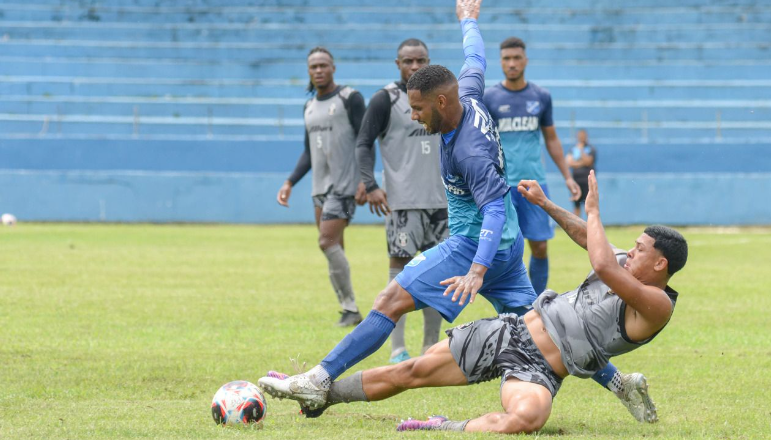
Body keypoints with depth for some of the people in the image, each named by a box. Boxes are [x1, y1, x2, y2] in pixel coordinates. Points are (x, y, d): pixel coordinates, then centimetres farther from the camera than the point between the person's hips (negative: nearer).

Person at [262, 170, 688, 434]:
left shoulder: (657, 305, -14)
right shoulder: (625, 264, 9)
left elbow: (603, 267, -28)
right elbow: (585, 237, 29)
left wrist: (594, 212, -17)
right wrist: (545, 203, 27)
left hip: (538, 369, -7)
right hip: (511, 331, 7)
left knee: (525, 417, -43)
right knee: (413, 371, 7)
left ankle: (445, 430, -27)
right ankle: (321, 393, 21)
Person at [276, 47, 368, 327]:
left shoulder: (349, 99, -5)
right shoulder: (310, 107, 16)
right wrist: (290, 182, 13)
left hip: (345, 186, -7)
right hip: (320, 186, 7)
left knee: (328, 242, -18)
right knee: (334, 250, 5)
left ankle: (350, 307, -12)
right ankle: (348, 310, 9)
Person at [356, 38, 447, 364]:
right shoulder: (385, 99, -5)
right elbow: (364, 144, -7)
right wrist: (370, 185, -19)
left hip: (439, 199, 6)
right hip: (401, 200, -6)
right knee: (400, 266, -6)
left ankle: (431, 347, 13)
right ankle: (397, 349, -3)